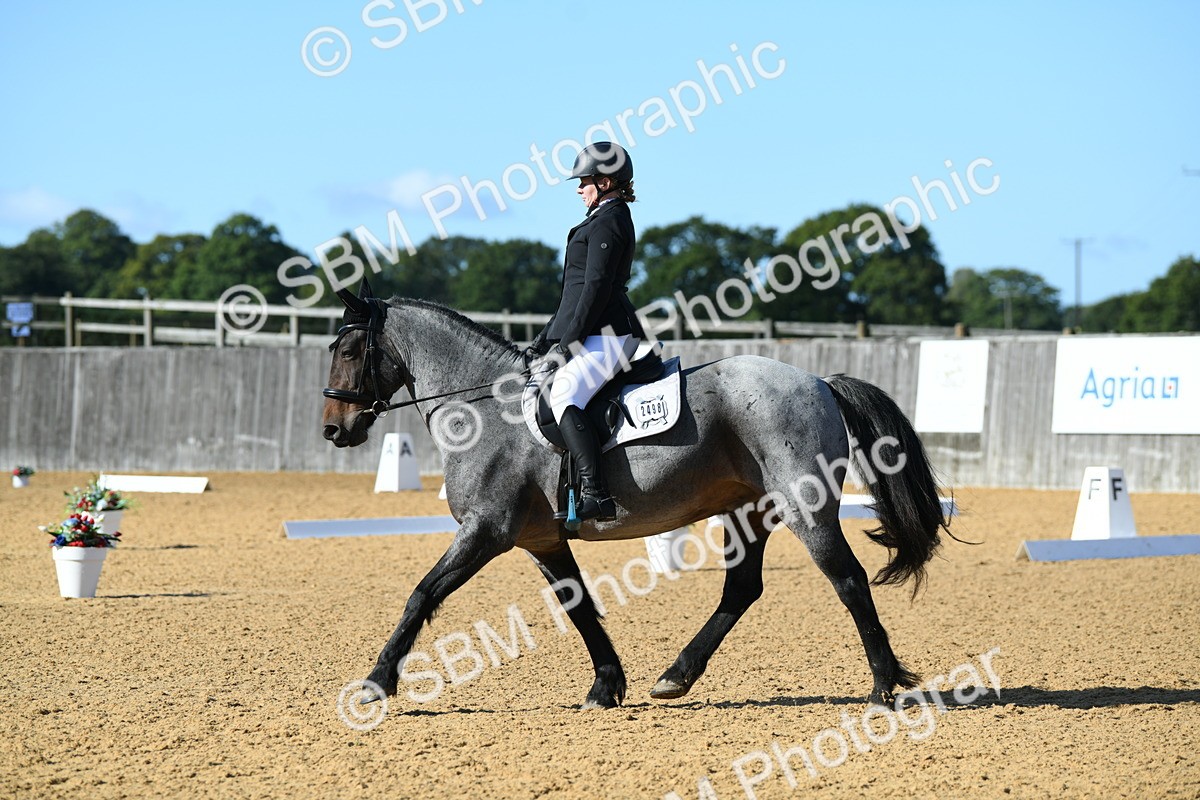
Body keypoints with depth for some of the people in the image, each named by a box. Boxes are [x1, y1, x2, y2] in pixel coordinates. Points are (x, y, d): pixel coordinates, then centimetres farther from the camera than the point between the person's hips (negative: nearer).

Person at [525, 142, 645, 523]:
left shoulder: (607, 221, -9)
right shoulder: (603, 220, 24)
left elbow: (597, 287, -17)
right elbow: (576, 291, 26)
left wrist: (570, 340, -17)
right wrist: (546, 340, 23)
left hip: (608, 335, -12)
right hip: (597, 336, 12)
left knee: (564, 393, -30)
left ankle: (596, 496, -41)